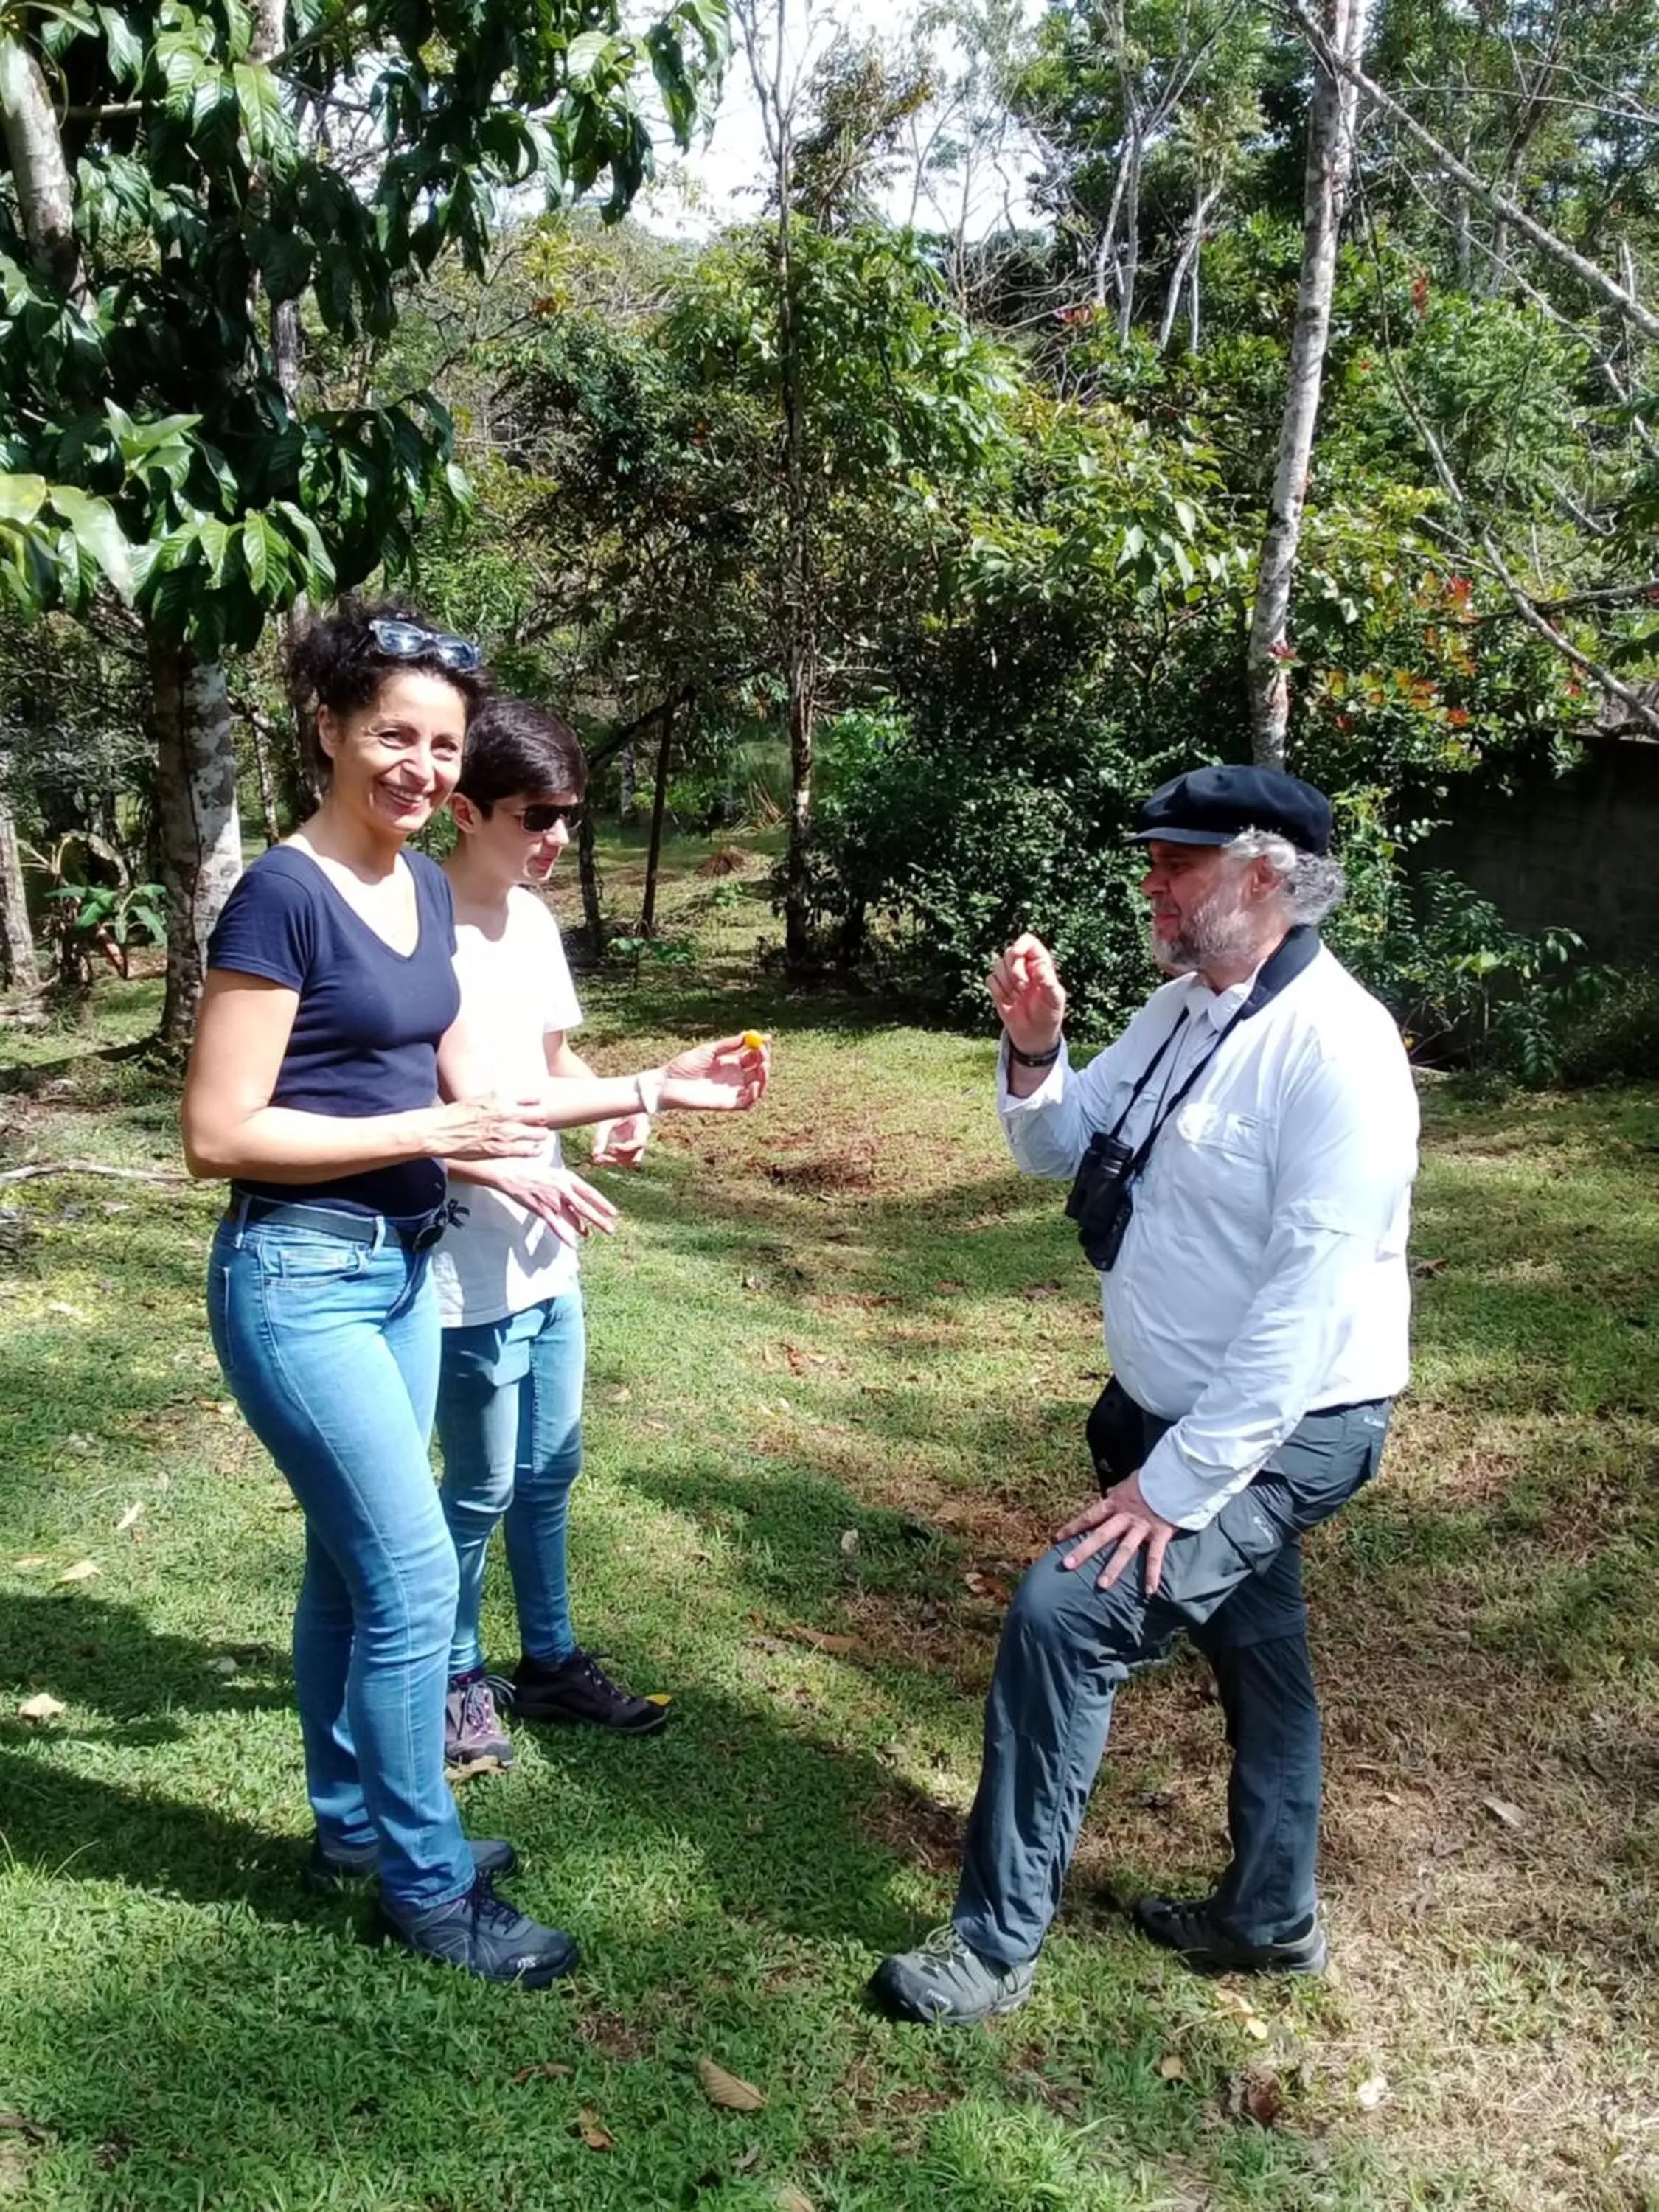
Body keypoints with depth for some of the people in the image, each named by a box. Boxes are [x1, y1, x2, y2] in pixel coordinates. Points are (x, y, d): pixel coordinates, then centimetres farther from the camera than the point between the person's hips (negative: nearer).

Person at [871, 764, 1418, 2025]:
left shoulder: (1334, 1048, -24)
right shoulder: (1180, 1010, 3)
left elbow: (1306, 1302, -27)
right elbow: (1056, 1149, 11)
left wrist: (1177, 1481, -25)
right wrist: (1033, 1051, -11)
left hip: (1280, 1431, -8)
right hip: (1173, 1408, 9)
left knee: (1065, 1614, -15)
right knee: (1253, 1655, 22)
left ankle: (998, 1941, 1)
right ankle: (1271, 1917, 42)